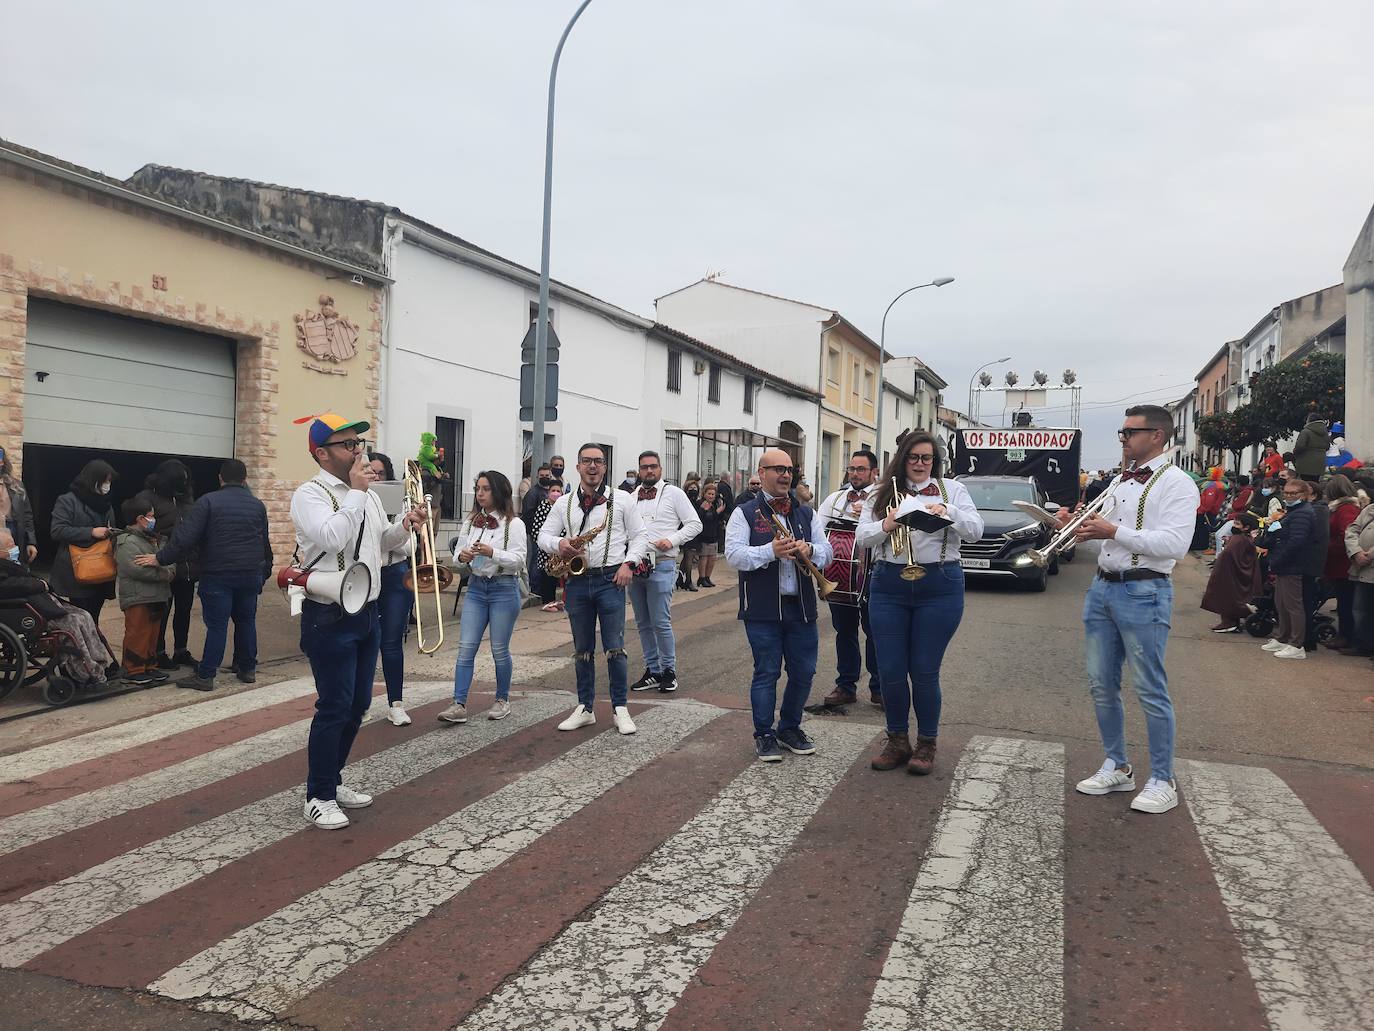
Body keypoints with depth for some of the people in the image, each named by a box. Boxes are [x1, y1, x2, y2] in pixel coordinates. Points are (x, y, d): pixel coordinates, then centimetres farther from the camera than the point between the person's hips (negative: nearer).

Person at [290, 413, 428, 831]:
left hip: (367, 613, 8)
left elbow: (380, 543, 21)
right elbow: (332, 537, -30)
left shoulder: (367, 495, 12)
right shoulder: (310, 494, -12)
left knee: (358, 705, 15)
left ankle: (333, 779, 31)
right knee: (334, 707, -3)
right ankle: (318, 796, 12)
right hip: (329, 618, -8)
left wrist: (404, 525, 2)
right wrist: (356, 493, -22)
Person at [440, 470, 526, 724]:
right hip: (475, 588, 4)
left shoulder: (513, 524, -6)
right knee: (466, 647, -3)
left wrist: (492, 553, -27)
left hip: (504, 589, -4)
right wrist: (462, 557, -9)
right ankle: (459, 705, -3)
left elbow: (518, 560, -13)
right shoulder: (471, 522, 10)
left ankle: (502, 700, 20)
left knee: (499, 650, 4)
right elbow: (457, 553, 14)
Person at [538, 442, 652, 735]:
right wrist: (559, 544, -13)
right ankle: (585, 708, 21)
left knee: (615, 648, -3)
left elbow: (639, 535, 4)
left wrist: (628, 563, -10)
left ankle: (620, 708, 9)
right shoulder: (564, 503, 9)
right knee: (582, 649, 11)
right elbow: (543, 536, 9)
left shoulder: (621, 500, 2)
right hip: (577, 581, 3)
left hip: (610, 579, -3)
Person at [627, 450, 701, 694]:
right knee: (643, 623, 11)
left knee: (661, 622, -6)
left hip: (661, 565, -5)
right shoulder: (632, 497, 14)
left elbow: (695, 524, -1)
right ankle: (652, 671, 21)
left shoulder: (673, 493, 1)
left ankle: (669, 671, 8)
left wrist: (672, 540, -15)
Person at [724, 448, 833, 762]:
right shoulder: (745, 513, -1)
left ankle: (790, 727, 29)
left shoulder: (806, 513, 13)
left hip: (801, 608, 5)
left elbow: (826, 552, 8)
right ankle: (764, 735, 16)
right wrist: (771, 551, -25)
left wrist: (809, 550, -15)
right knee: (766, 672, 3)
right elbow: (734, 555, -12)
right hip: (763, 610, -4)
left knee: (804, 672, 10)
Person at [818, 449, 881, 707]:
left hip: (870, 577, -4)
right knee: (844, 631, 11)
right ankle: (846, 686, 21)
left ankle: (879, 688, 16)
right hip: (839, 576, 4)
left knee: (874, 631, 3)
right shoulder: (835, 498, 17)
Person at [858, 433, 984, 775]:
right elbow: (861, 537, 3)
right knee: (890, 671, 5)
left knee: (925, 672, 2)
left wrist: (948, 512, -22)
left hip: (939, 587, -2)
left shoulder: (952, 490, 7)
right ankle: (897, 741, 23)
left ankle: (926, 744, 20)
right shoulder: (881, 493, 10)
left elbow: (976, 531, -4)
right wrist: (885, 526, -17)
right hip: (888, 586, 2)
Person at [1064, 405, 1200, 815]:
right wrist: (1078, 527, 4)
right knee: (1102, 685, 11)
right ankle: (1117, 767, 24)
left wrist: (1114, 531, -19)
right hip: (1102, 588, 8)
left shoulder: (1176, 484, -7)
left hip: (1143, 593, -8)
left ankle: (1162, 781, 10)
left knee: (1150, 690, -2)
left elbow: (1174, 544, -19)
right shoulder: (1119, 481, 17)